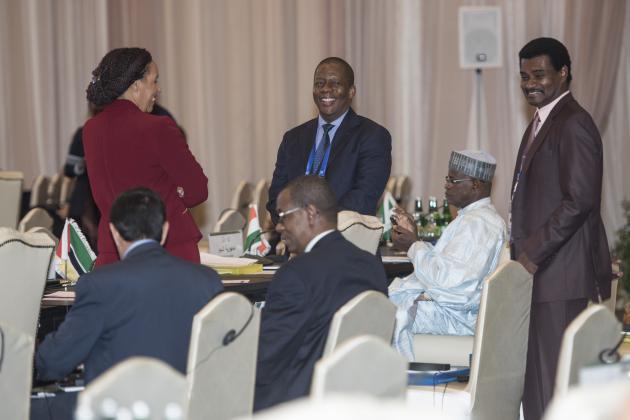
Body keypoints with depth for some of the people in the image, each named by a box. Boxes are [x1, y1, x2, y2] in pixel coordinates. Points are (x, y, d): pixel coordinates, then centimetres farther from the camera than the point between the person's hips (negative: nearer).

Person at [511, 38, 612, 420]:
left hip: (561, 272, -10)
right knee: (537, 378, 9)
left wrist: (532, 253, -16)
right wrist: (524, 252, 13)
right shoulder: (541, 123, 19)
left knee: (554, 381, -8)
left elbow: (579, 200, -19)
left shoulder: (573, 124, -12)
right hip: (540, 269, 10)